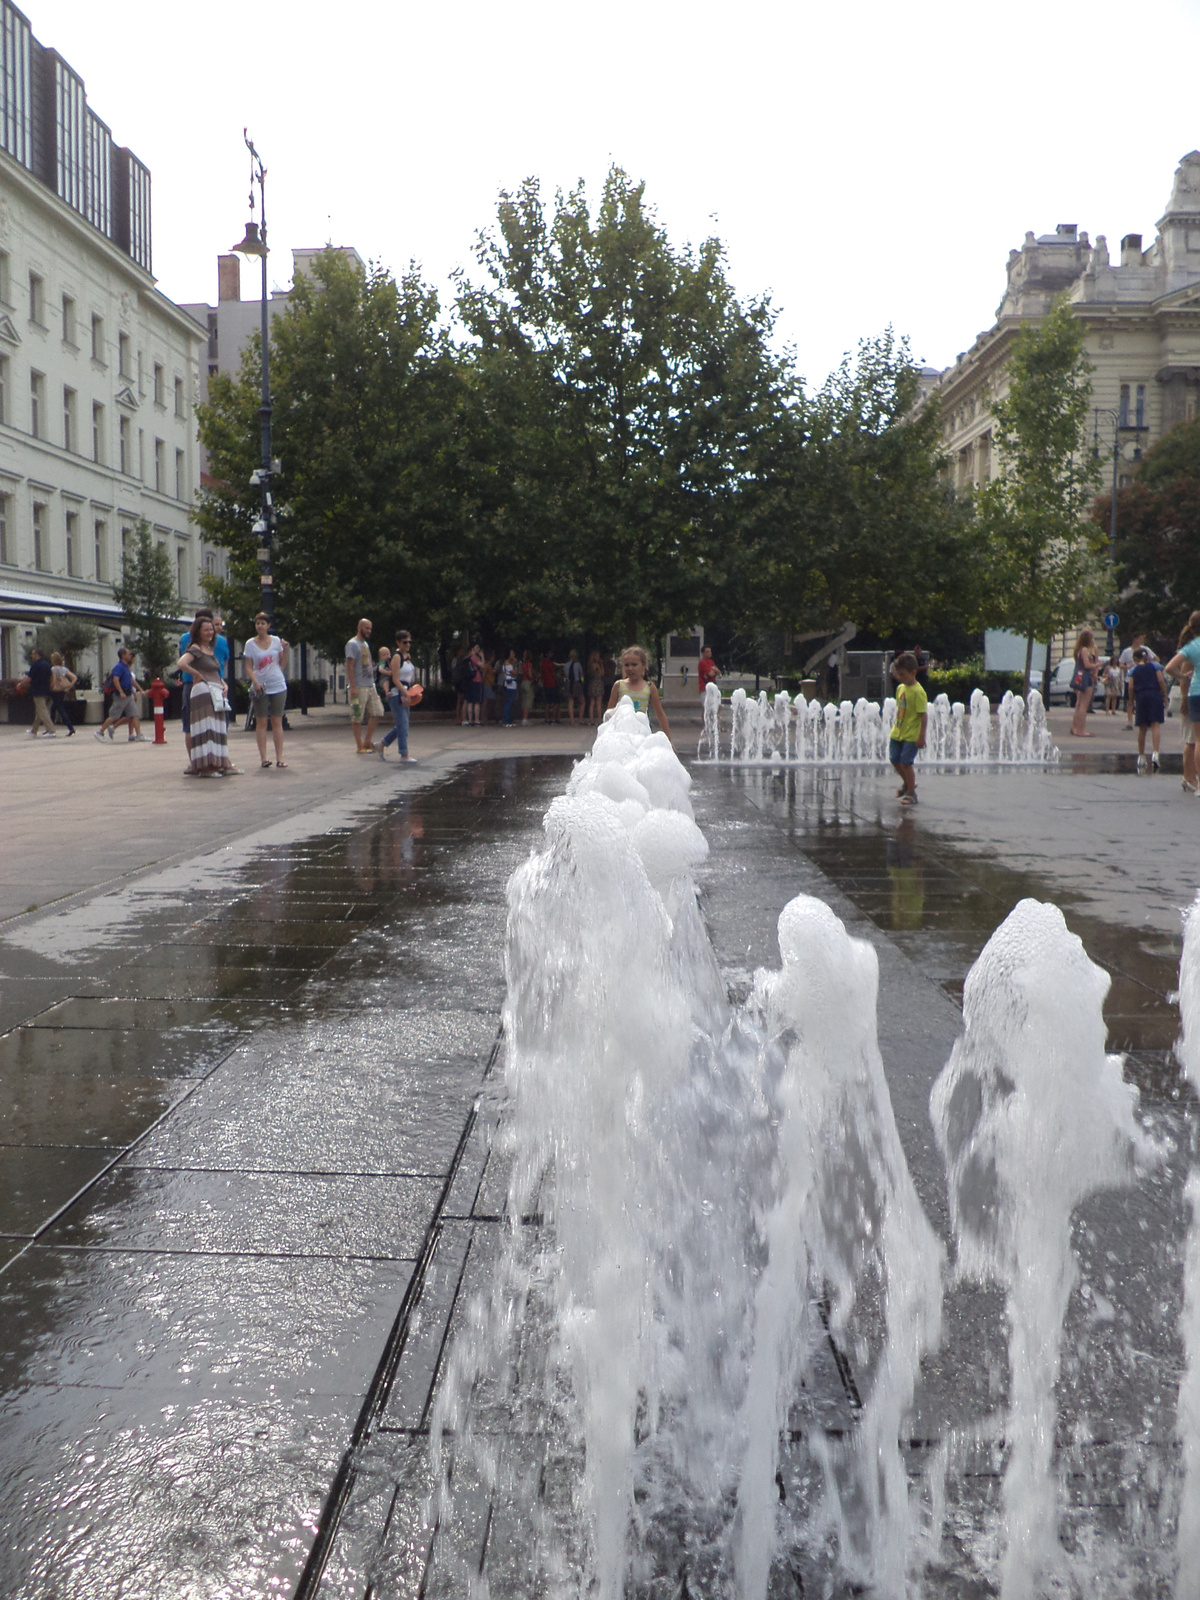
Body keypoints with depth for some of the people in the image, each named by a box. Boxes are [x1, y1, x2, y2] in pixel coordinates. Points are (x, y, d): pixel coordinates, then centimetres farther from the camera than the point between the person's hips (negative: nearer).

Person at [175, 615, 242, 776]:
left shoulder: (211, 649, 18)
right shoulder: (195, 649, -8)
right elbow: (180, 664, -24)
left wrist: (222, 683, 11)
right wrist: (197, 675, -12)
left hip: (216, 691, 9)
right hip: (203, 691, -9)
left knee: (218, 729, 11)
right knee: (206, 729, -9)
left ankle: (221, 764, 16)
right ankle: (206, 767, -8)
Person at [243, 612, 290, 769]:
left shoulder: (276, 641, 6)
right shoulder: (250, 644, 2)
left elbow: (282, 665, 8)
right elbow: (248, 667, 0)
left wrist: (285, 650, -6)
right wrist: (255, 682, -15)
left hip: (278, 686, 1)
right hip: (261, 688, -1)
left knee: (277, 722, 3)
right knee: (261, 722, -2)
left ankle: (279, 757, 3)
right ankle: (263, 757, 1)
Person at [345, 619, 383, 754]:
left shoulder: (366, 644, 18)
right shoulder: (352, 644, -9)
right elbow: (350, 666, -15)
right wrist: (353, 687, -21)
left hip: (370, 685, 9)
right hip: (359, 687, -9)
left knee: (377, 712, 7)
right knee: (357, 718, -2)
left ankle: (367, 741, 15)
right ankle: (359, 746, 2)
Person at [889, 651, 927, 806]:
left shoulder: (918, 692, -18)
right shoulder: (900, 688, 7)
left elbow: (923, 715, -19)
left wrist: (921, 736, -21)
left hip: (911, 735, -8)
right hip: (897, 732, 8)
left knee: (905, 762, -7)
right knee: (894, 760, 14)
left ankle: (911, 793, 7)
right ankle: (907, 783, 38)